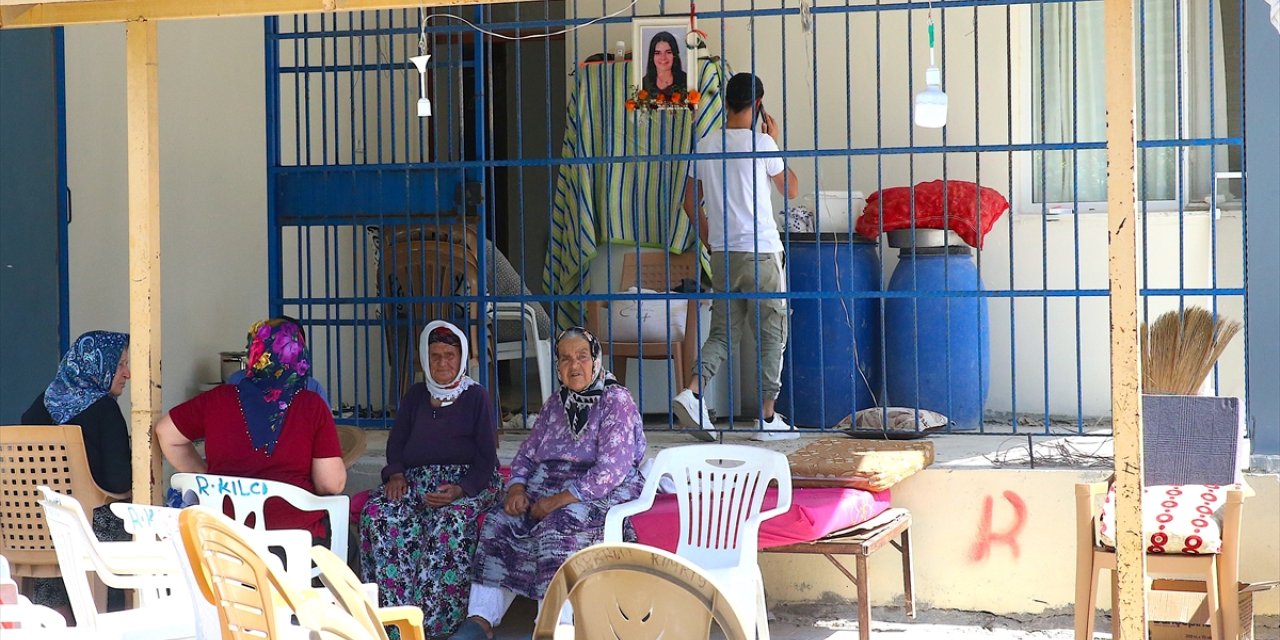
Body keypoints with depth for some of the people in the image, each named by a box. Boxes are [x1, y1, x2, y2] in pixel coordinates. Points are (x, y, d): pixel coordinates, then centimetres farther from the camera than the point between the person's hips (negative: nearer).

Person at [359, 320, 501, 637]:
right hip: (415, 479, 4)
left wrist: (461, 490, -18)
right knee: (377, 513, -29)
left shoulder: (476, 397, 8)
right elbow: (396, 442, 17)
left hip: (467, 481, -4)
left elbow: (486, 456, 0)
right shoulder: (416, 395, 21)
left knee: (449, 521, -38)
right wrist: (395, 474, -6)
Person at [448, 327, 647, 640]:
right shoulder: (555, 403, 17)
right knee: (498, 522, -18)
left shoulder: (617, 401, -6)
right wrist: (517, 488, -3)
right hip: (547, 487, 7)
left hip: (601, 494, -6)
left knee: (557, 527, -35)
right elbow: (527, 454, 20)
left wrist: (558, 501, -20)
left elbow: (612, 470, -16)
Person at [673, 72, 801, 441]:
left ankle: (693, 391, -11)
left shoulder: (705, 146, 6)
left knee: (723, 332, 11)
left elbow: (690, 203, 12)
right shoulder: (761, 143, -9)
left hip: (722, 255, 5)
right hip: (760, 253, -5)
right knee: (771, 334, 4)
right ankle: (767, 418, 6)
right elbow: (791, 190, 5)